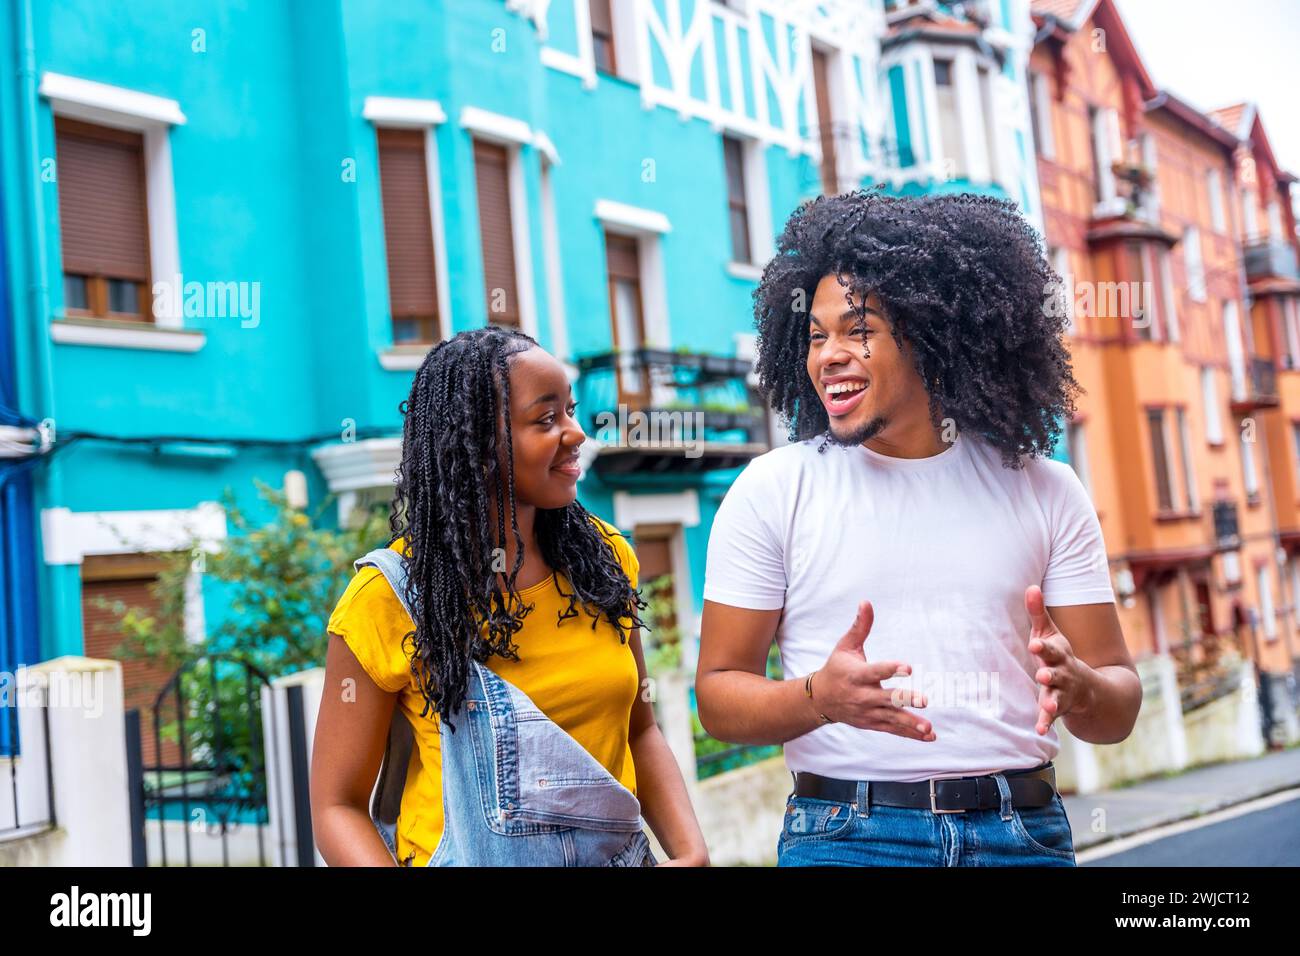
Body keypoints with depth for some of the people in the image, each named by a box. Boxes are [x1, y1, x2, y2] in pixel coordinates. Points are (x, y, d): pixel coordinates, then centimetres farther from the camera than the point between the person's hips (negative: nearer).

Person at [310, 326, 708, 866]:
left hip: (621, 853, 4)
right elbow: (337, 806, -11)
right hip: (467, 854, -3)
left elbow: (639, 729, 5)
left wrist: (690, 850, -10)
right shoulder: (389, 597, -17)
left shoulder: (603, 558, -4)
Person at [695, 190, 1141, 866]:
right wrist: (820, 697, -22)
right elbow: (719, 694, -2)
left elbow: (1120, 707, 4)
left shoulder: (1046, 491, 3)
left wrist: (1075, 684, -19)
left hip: (1025, 833, 2)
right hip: (845, 835, -1)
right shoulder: (771, 489, -1)